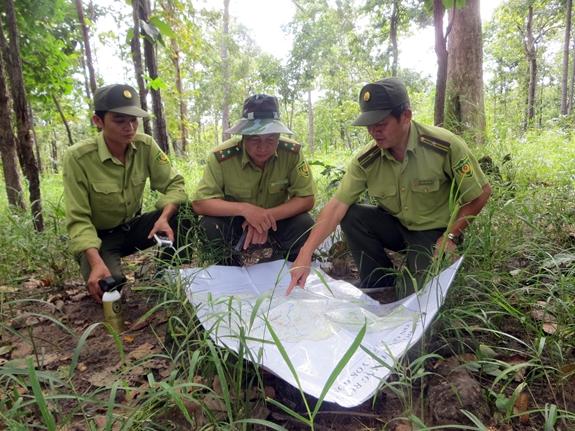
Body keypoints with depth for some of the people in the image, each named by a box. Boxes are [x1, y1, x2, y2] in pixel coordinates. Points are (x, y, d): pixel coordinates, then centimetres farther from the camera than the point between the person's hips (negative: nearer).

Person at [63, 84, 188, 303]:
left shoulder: (145, 145, -12)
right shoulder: (77, 157, -22)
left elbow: (174, 184, -11)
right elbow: (78, 220, -22)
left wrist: (164, 217, -32)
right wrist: (96, 262, -37)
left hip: (134, 227, 3)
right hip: (99, 237, -3)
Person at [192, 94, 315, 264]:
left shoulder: (292, 152, -21)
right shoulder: (221, 156, -25)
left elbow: (307, 199, -19)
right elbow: (199, 203, -25)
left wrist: (267, 217, -35)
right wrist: (243, 208, -41)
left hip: (276, 220, 1)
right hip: (234, 223, 0)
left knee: (305, 224, -27)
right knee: (209, 226, -29)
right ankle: (230, 267, 4)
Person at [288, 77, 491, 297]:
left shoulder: (445, 145, -23)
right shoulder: (366, 159, -16)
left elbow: (480, 193, -12)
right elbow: (337, 206, -22)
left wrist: (450, 236, -16)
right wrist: (305, 254, -31)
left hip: (434, 231, -3)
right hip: (395, 226, 3)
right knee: (350, 216, -21)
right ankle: (380, 282, 0)